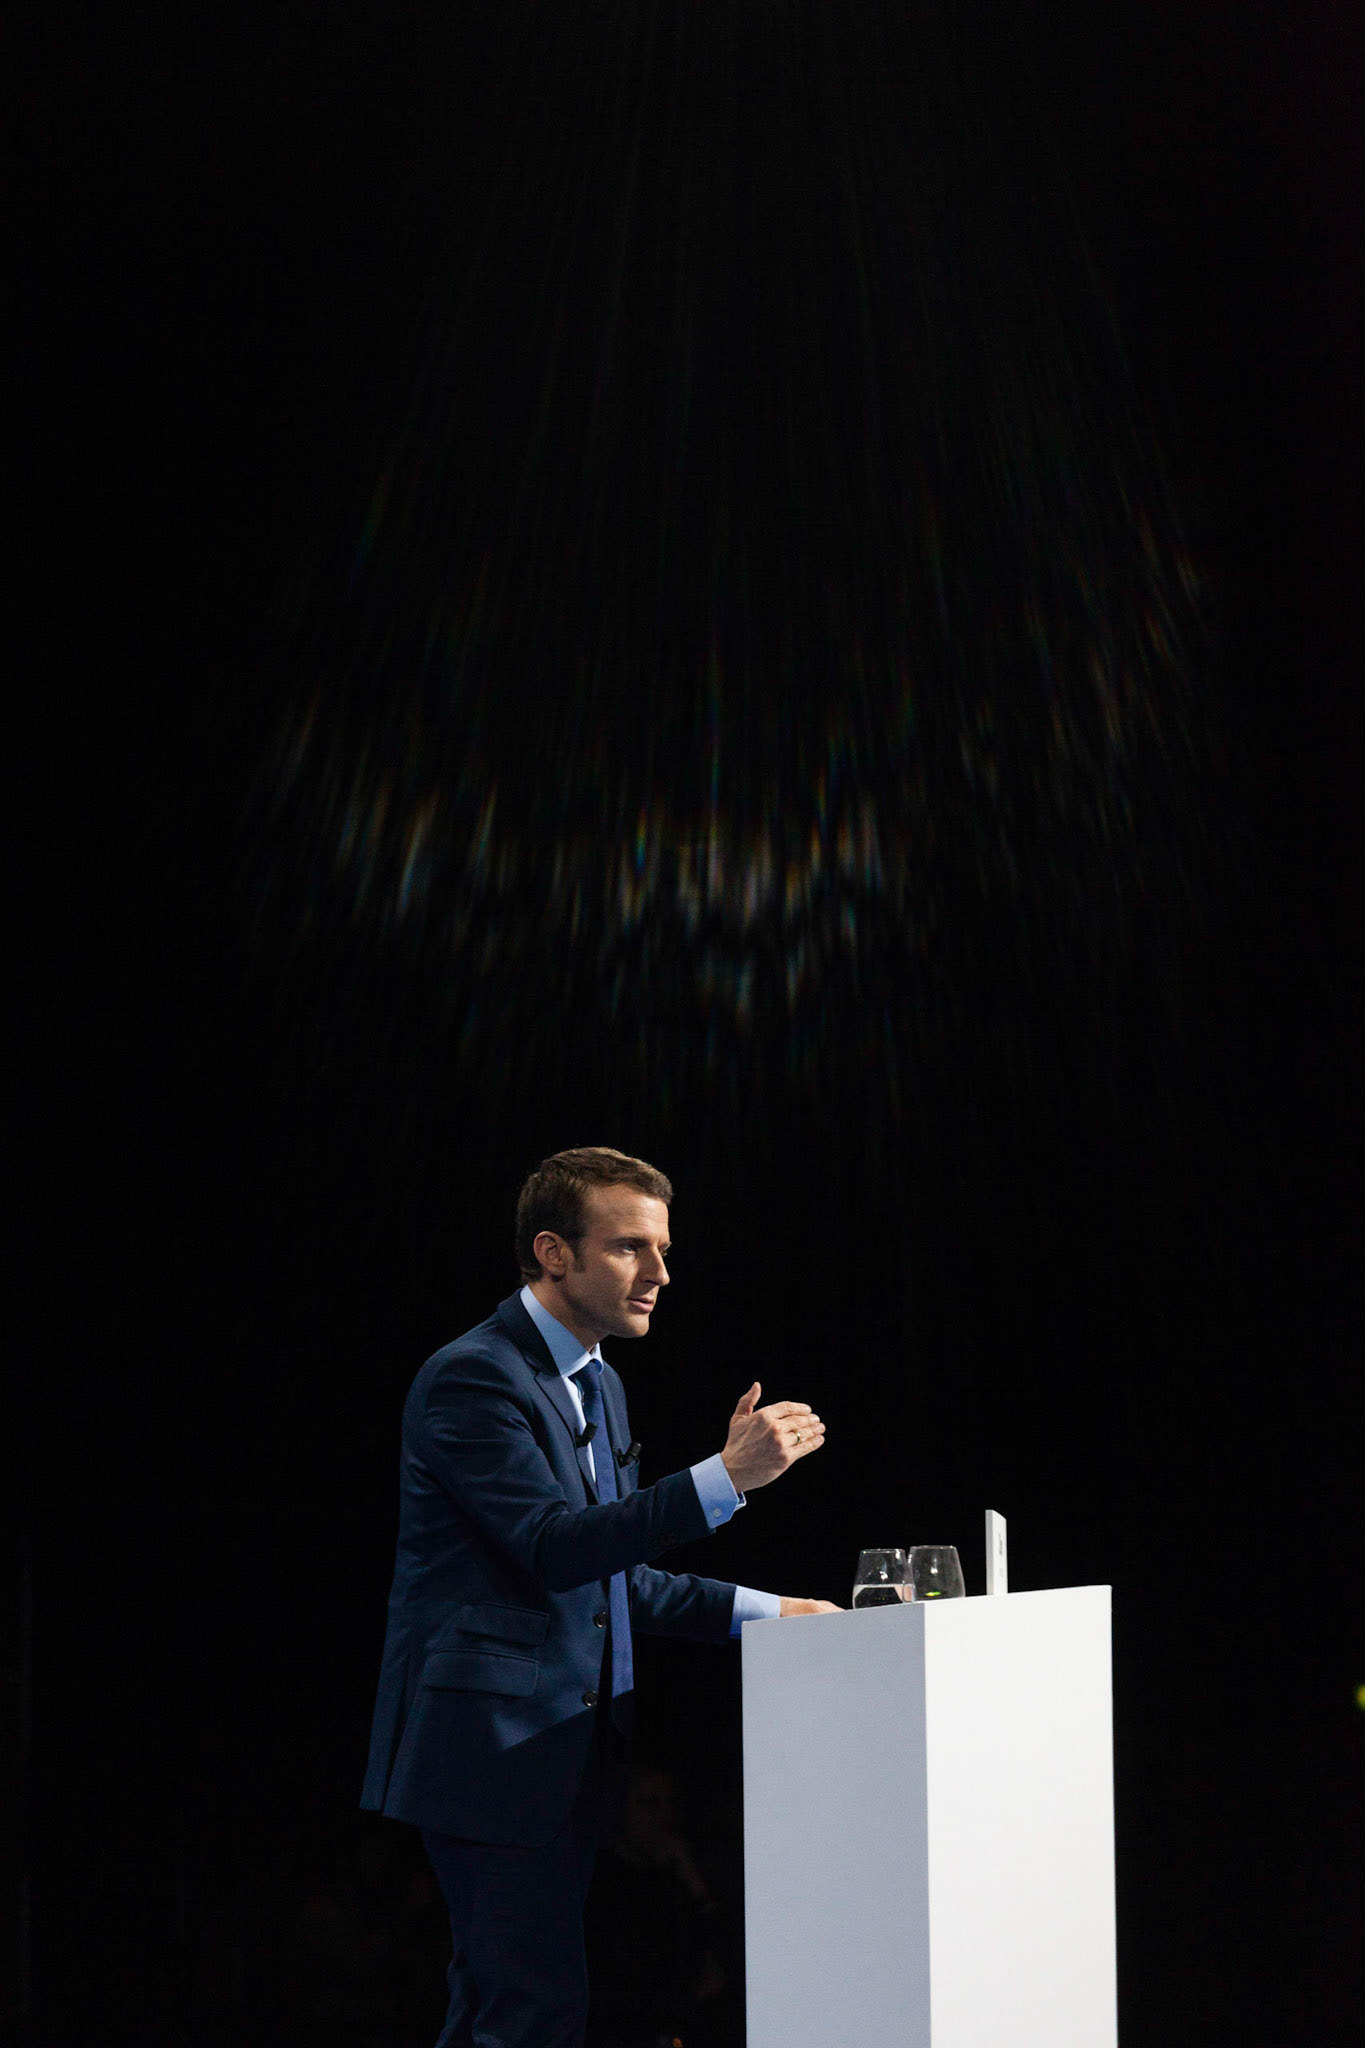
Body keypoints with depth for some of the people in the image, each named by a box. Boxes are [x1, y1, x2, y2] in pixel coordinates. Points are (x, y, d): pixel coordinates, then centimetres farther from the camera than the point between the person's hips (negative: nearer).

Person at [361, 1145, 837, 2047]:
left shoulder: (598, 1385, 19)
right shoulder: (472, 1378, -12)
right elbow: (554, 1547, -23)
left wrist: (760, 1610, 13)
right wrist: (725, 1478, -26)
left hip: (569, 1754, 10)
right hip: (495, 1744, -10)